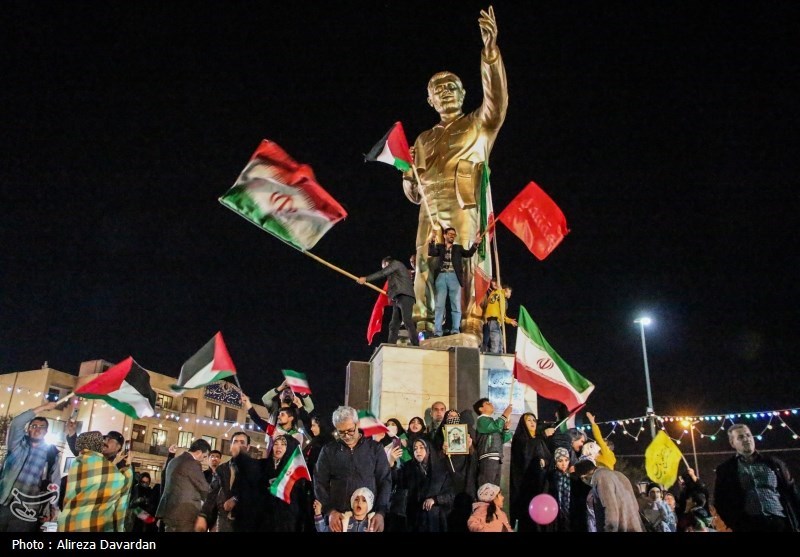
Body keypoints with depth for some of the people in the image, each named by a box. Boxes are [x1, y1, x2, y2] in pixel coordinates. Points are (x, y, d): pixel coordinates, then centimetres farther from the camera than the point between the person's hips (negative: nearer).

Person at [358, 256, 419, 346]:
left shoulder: (395, 263, 10)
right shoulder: (395, 273, 35)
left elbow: (382, 273, -1)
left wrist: (366, 279, 0)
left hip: (404, 297, -10)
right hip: (398, 299, 10)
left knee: (407, 322, -19)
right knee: (394, 325, 0)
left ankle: (416, 346, -25)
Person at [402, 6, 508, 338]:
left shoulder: (479, 124, 16)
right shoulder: (425, 139, 28)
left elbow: (496, 98, -6)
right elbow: (414, 193, 25)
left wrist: (490, 48, -19)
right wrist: (407, 171, 2)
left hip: (463, 210, -4)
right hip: (430, 215, 5)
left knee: (465, 268, -16)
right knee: (425, 272, -2)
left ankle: (470, 329, -19)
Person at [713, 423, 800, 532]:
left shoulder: (774, 463, 17)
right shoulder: (725, 470, 10)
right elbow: (721, 502, 6)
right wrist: (736, 526, -8)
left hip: (782, 523, 2)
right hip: (750, 525, -2)